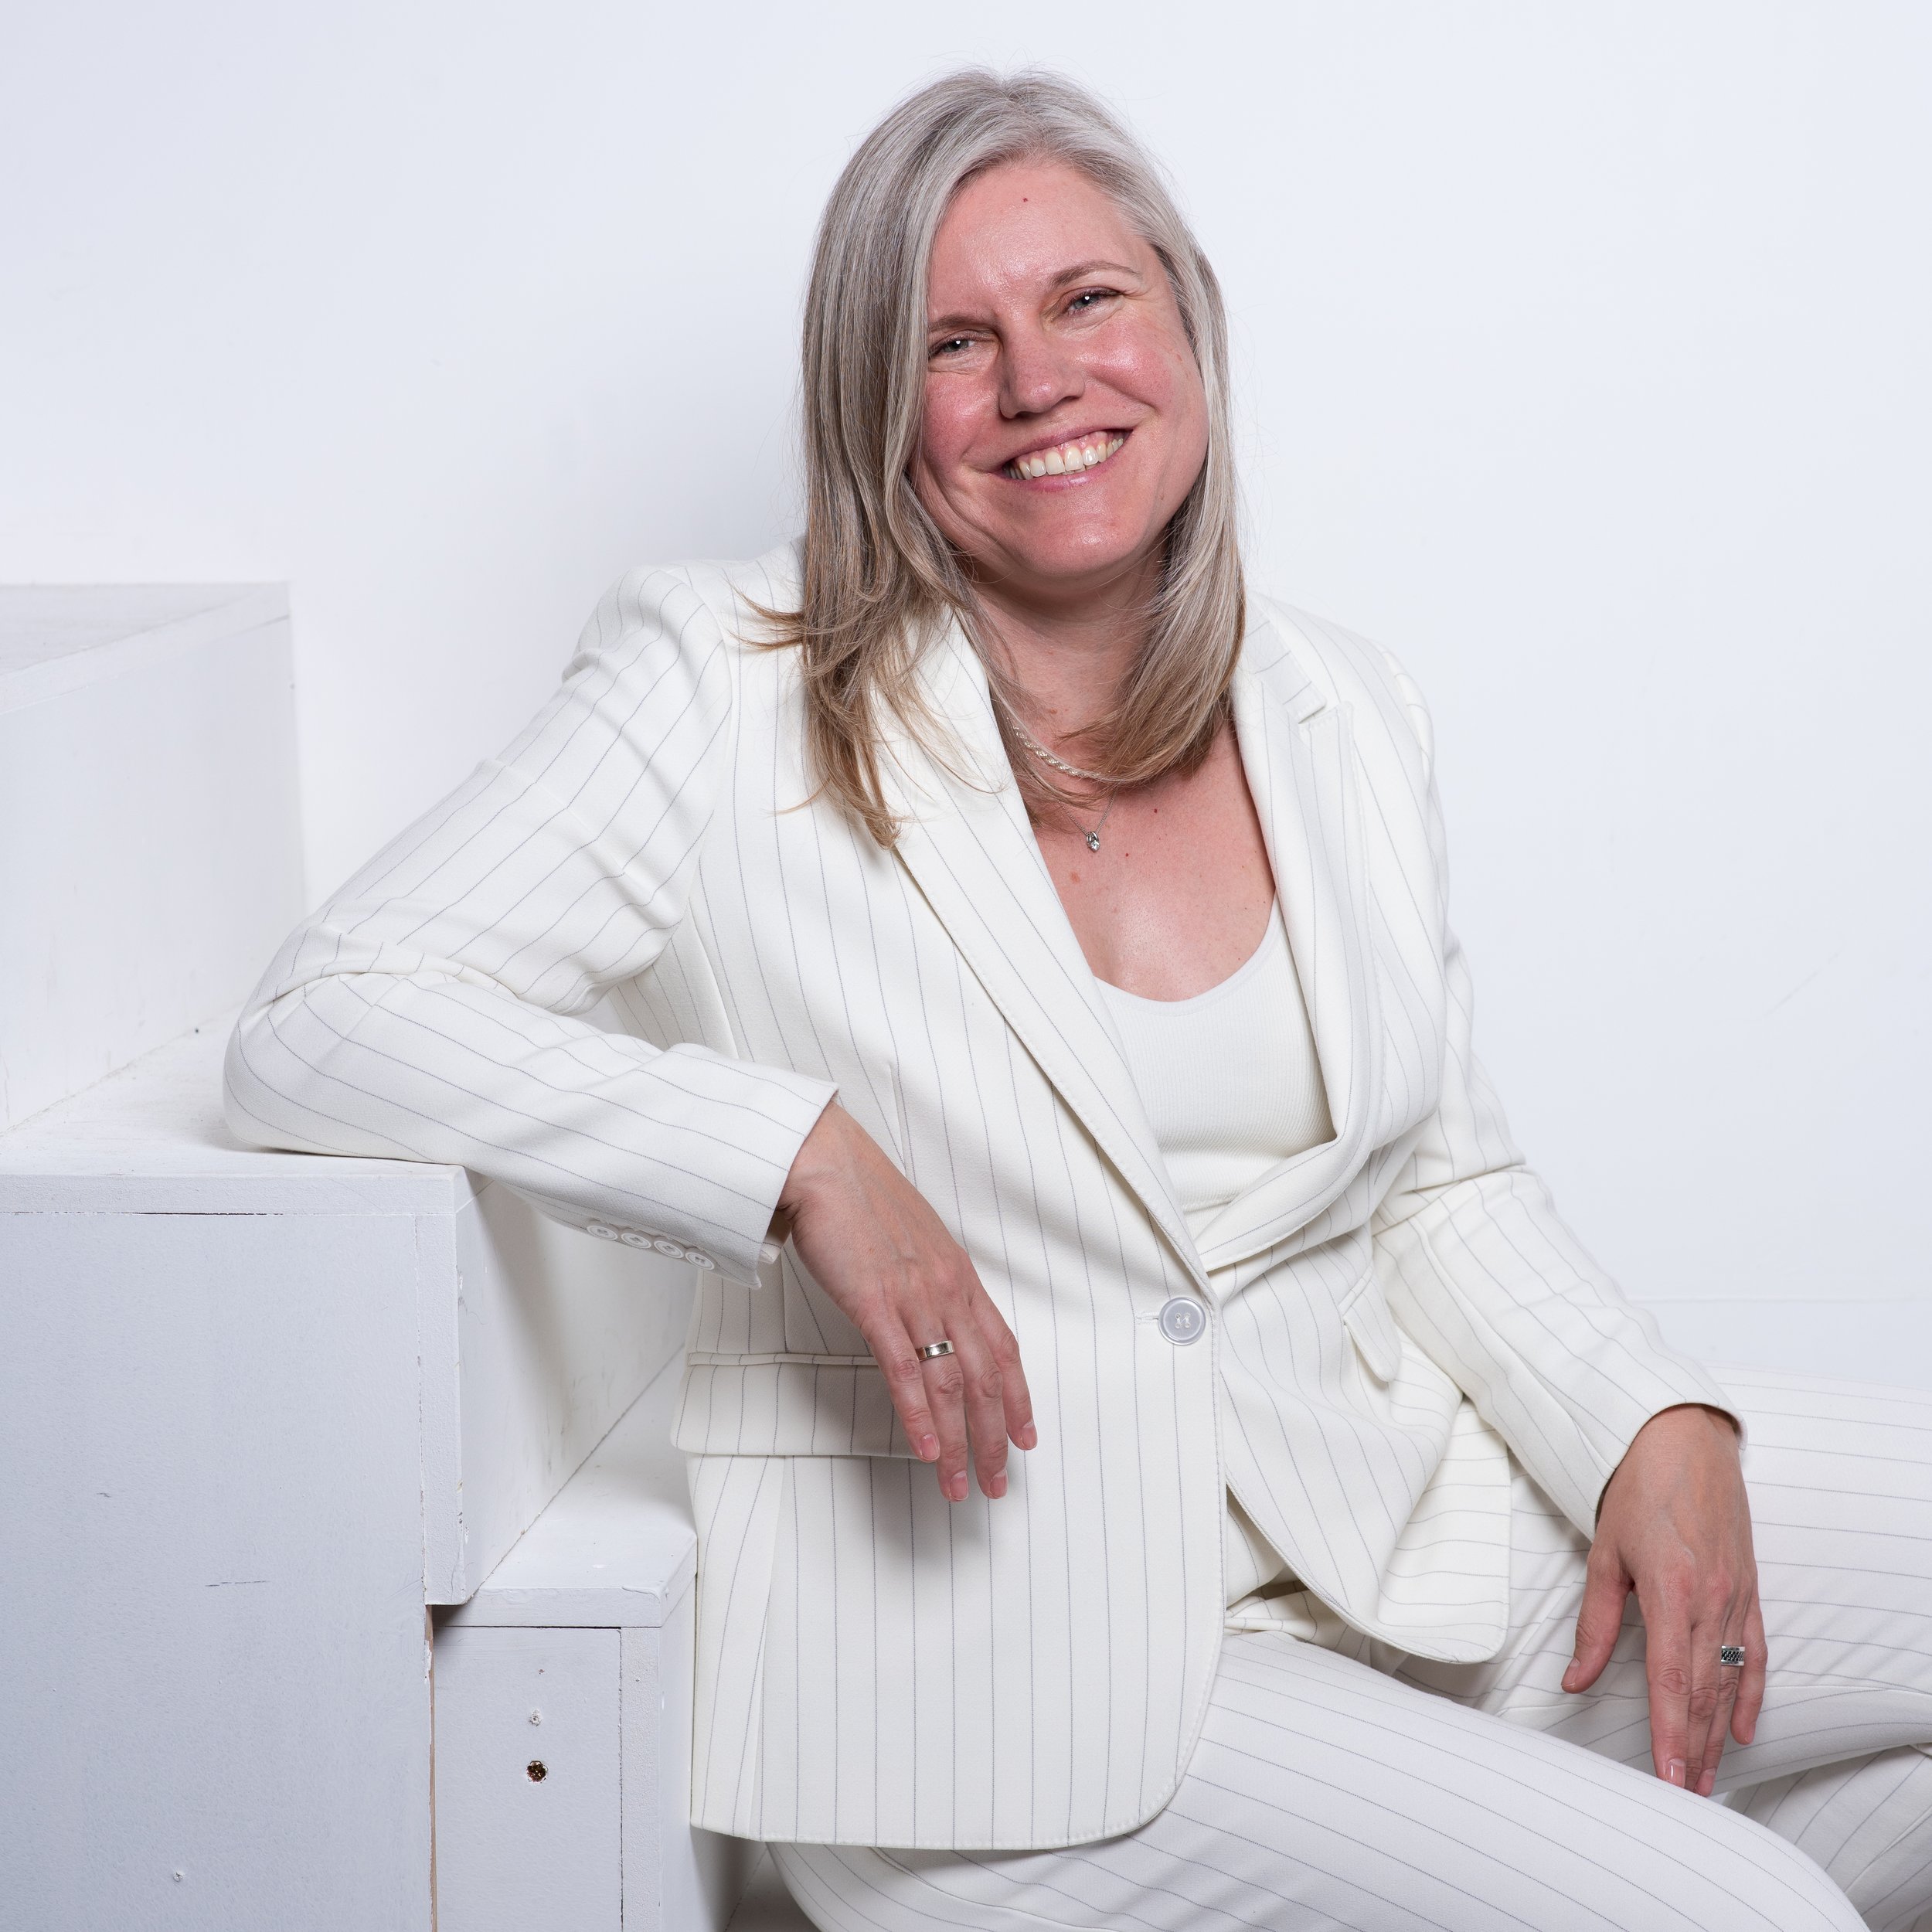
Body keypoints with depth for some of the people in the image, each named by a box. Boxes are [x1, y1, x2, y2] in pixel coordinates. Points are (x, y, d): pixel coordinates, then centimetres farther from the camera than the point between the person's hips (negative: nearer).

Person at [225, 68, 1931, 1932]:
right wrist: (802, 1157, -24)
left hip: (1396, 1523, 6)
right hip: (992, 1626, -6)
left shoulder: (1347, 716, 10)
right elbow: (315, 1026, -14)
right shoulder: (731, 695, -6)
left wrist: (1662, 1429, -2)